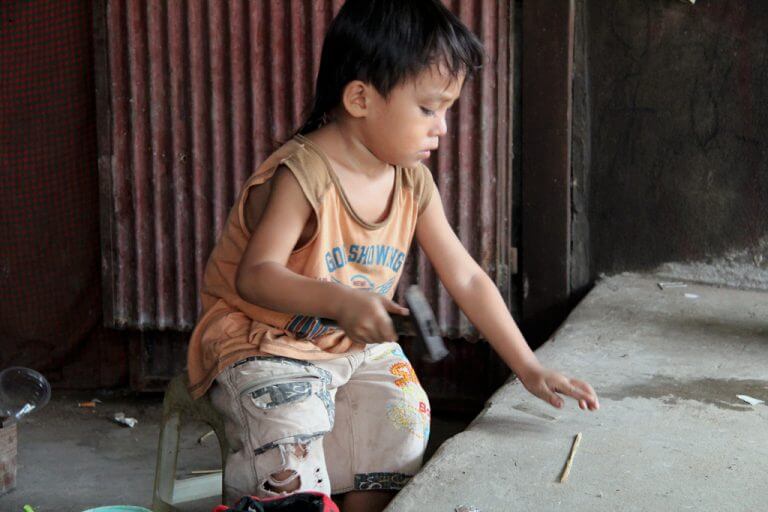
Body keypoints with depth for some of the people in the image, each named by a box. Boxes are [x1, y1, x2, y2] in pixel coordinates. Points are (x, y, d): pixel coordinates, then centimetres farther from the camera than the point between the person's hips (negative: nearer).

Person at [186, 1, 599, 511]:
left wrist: (530, 369, -3)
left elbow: (467, 278, 1)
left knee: (402, 410, -16)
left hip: (352, 346, 6)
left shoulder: (413, 184, -2)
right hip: (263, 342, -6)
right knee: (290, 420, -32)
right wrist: (339, 301, -48)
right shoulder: (303, 174, -23)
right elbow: (256, 275, -31)